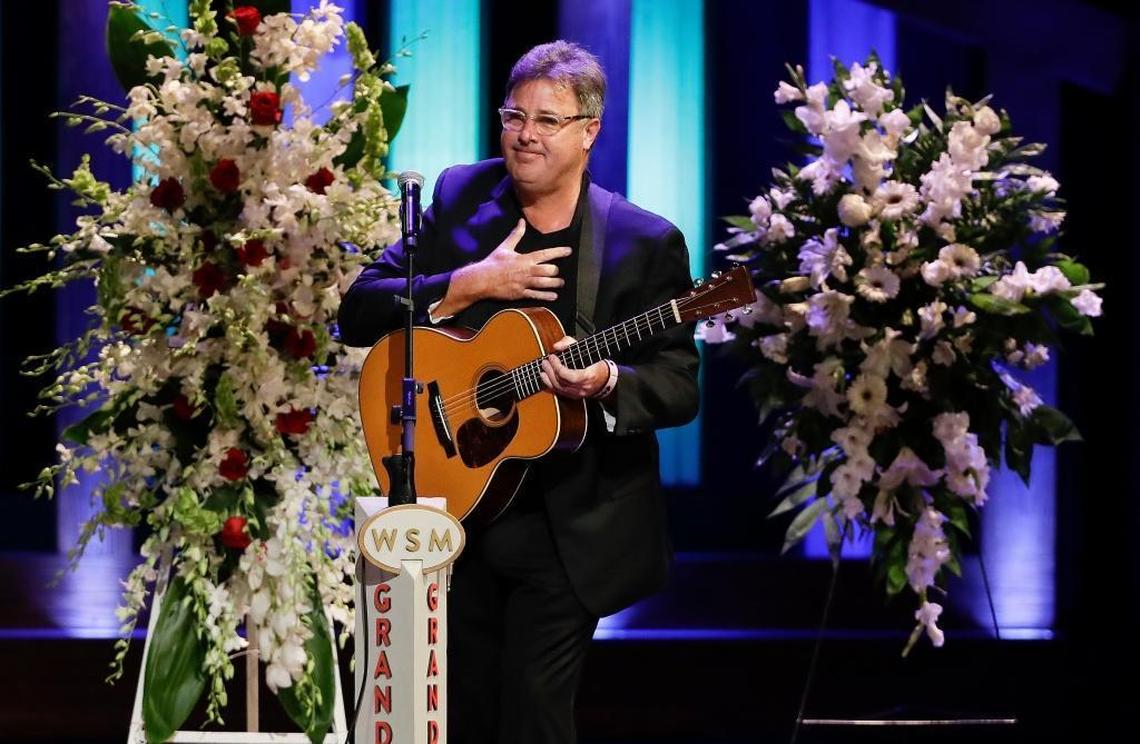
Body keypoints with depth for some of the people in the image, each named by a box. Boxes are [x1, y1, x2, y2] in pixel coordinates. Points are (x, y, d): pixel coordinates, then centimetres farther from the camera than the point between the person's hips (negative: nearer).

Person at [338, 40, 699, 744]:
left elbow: (680, 388, -8)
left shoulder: (646, 243, -6)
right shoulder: (459, 199, 3)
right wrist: (469, 283, -15)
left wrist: (608, 382, -29)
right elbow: (358, 312, -3)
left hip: (571, 526, -3)